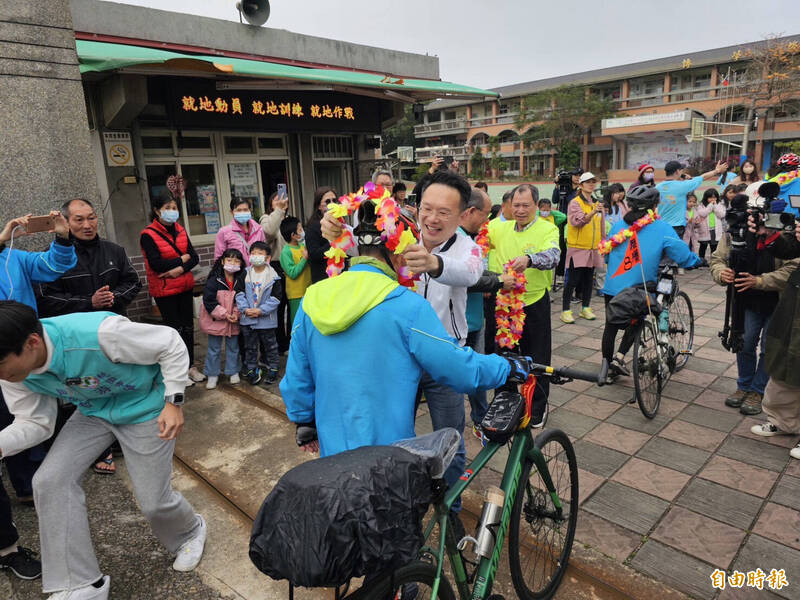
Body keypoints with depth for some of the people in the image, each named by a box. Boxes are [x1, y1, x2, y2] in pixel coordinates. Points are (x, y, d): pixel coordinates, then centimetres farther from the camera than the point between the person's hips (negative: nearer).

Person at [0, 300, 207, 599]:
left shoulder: (98, 334, -39)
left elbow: (171, 343, -27)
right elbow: (35, 423, -5)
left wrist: (174, 401, -26)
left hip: (145, 408, -6)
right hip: (93, 412, 6)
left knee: (153, 501, 1)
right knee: (49, 481, -9)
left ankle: (189, 532, 40)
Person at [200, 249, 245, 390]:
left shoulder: (241, 280, -5)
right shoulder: (214, 280, -14)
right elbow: (209, 301, -16)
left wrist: (237, 314, -14)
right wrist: (224, 314, -18)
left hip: (234, 320, 2)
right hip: (216, 320, -2)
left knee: (233, 347, 15)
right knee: (214, 348, 9)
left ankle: (233, 371, 31)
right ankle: (212, 374, 23)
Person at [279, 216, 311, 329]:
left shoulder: (303, 245, 7)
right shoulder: (286, 252, -14)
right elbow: (293, 273, -20)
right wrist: (305, 258, -19)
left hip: (308, 290, 7)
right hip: (296, 294, -7)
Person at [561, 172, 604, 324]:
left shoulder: (596, 203, 13)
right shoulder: (575, 202, -7)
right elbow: (578, 221, -25)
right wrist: (593, 212, -39)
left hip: (593, 249, 6)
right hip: (577, 248, -6)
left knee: (588, 280, 12)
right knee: (572, 281, -4)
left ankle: (585, 308, 23)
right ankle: (565, 310, 1)